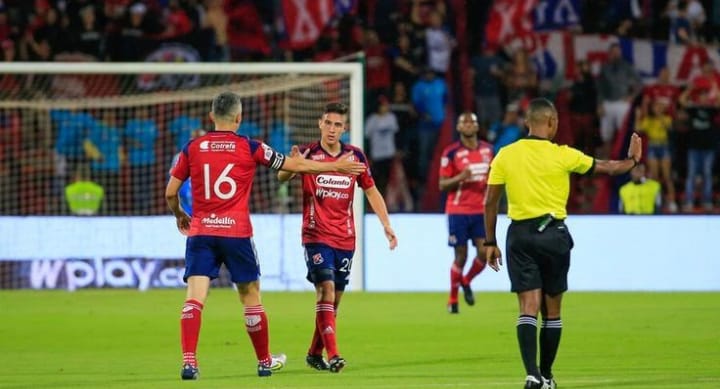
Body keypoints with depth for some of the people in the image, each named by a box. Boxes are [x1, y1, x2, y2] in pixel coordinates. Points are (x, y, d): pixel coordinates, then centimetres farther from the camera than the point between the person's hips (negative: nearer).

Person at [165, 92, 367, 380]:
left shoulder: (192, 148, 4)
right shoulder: (249, 148, 1)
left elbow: (170, 193, 8)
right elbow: (294, 165, 9)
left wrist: (179, 216, 29)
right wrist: (336, 166, 21)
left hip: (200, 231, 1)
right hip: (237, 232, -1)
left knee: (195, 297, -6)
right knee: (250, 296, 13)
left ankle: (189, 361, -22)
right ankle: (264, 362, 25)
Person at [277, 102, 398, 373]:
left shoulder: (355, 156, 4)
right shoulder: (307, 153, -6)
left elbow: (371, 191, 13)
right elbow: (282, 177, -21)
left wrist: (386, 225, 5)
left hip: (345, 239, 4)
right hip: (316, 236, -4)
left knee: (334, 299, 9)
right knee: (326, 289, -19)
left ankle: (315, 353, 25)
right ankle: (332, 355, -23)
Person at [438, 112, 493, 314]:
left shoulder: (488, 149, 7)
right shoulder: (451, 153, -6)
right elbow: (442, 184, -4)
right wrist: (459, 178, -23)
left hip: (481, 210, 4)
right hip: (458, 211, -4)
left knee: (484, 252, -7)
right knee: (461, 256, -3)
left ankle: (466, 282, 21)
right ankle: (453, 299, 13)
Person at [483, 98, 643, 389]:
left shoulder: (505, 155, -1)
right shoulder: (563, 155, -5)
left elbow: (490, 203, 2)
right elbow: (608, 168, 8)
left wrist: (490, 242, 10)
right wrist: (633, 159, 28)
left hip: (520, 235, 1)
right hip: (553, 234, -1)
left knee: (528, 308, -4)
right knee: (552, 310, 11)